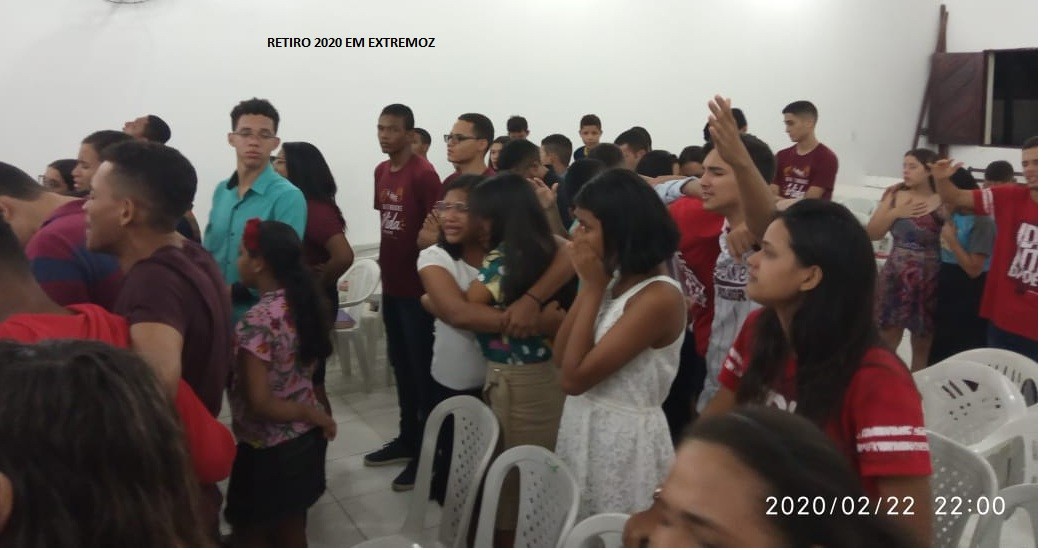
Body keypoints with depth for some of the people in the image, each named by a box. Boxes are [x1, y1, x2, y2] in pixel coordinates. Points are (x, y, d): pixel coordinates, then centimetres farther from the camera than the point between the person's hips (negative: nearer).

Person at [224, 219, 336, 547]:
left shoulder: (257, 321, -23)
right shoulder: (304, 304, 0)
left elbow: (259, 403, -23)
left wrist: (314, 415, -12)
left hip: (267, 452, -7)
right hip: (304, 440, 7)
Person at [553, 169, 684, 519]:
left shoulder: (660, 297, -22)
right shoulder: (616, 280, 4)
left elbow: (574, 378, -23)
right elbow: (560, 356, 3)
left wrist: (593, 287, -18)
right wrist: (591, 286, -4)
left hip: (623, 438, -8)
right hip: (582, 428, 8)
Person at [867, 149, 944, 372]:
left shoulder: (943, 202, -10)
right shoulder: (895, 195, 2)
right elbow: (872, 233, 3)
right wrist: (895, 213, -9)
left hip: (927, 281, -3)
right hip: (894, 277, 3)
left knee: (922, 345, 11)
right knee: (886, 341, 9)